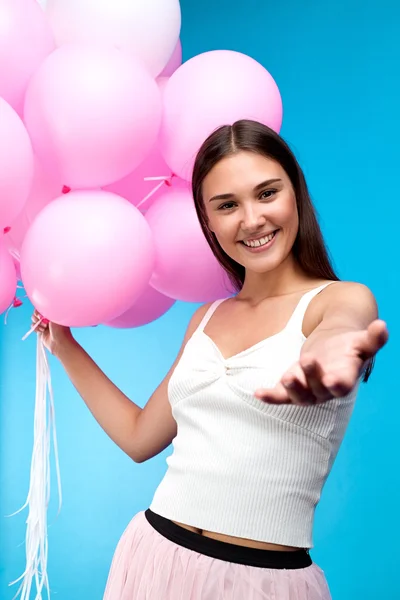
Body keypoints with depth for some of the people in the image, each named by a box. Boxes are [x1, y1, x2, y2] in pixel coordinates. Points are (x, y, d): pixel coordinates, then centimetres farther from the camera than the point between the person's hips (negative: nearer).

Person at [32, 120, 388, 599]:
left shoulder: (346, 299, -6)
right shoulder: (207, 320, 9)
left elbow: (338, 329, -31)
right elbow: (140, 437, 17)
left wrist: (326, 354, -54)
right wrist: (65, 348, 15)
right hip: (157, 557, 5)